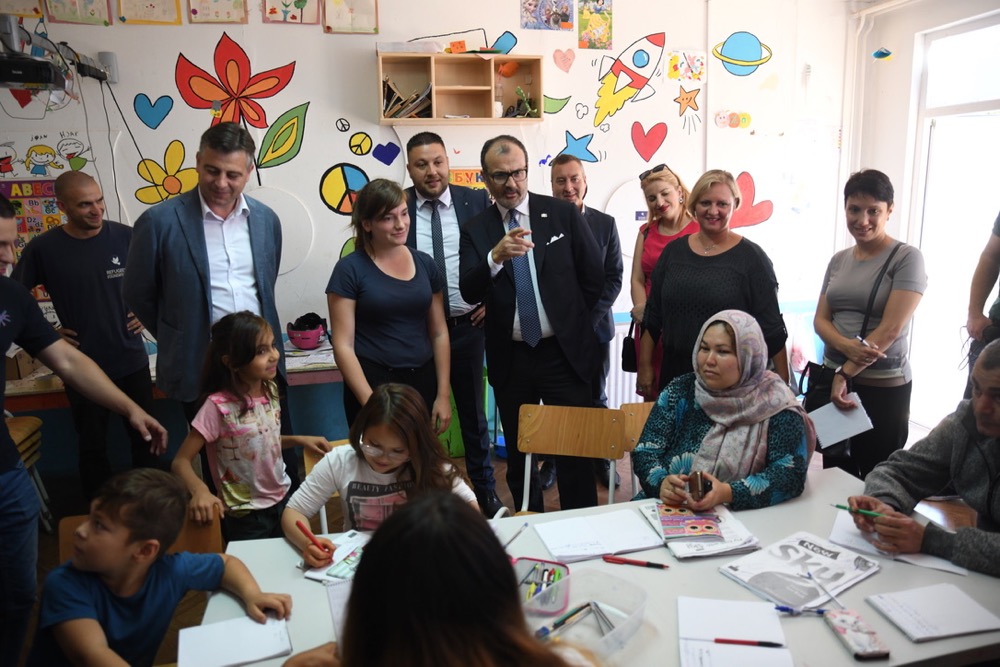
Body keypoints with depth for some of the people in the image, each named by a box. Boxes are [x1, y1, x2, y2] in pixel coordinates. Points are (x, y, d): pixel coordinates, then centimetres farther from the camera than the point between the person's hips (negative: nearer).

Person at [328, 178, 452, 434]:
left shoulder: (425, 264, 5)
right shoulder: (350, 269, -6)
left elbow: (439, 334, 8)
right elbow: (343, 345, -9)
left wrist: (443, 395, 3)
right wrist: (371, 403, -15)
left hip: (423, 382, 4)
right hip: (373, 384, -4)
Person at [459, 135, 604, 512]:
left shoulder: (564, 215, -1)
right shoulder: (476, 231, 1)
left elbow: (594, 276, 5)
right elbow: (469, 293, -12)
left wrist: (571, 321, 7)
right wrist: (495, 257, -29)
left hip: (564, 352, -2)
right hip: (509, 358, 2)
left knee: (575, 449, 3)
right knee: (518, 452, 15)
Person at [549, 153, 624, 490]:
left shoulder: (605, 223, 4)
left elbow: (614, 277, 1)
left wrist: (588, 317, -10)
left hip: (594, 326, 1)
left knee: (596, 398, 13)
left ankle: (600, 458, 27)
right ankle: (552, 460, 23)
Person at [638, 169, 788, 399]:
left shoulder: (752, 257, -5)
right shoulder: (674, 251, 5)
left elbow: (771, 327, -4)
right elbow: (653, 316, 9)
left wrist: (782, 384, -4)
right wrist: (645, 366, 8)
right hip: (675, 373, 3)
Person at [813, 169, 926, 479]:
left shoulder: (906, 258, -7)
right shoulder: (838, 260, 10)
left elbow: (891, 329, -14)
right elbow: (820, 319, 7)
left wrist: (845, 373, -14)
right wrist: (845, 345, -14)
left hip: (883, 386, -5)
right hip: (833, 378, 5)